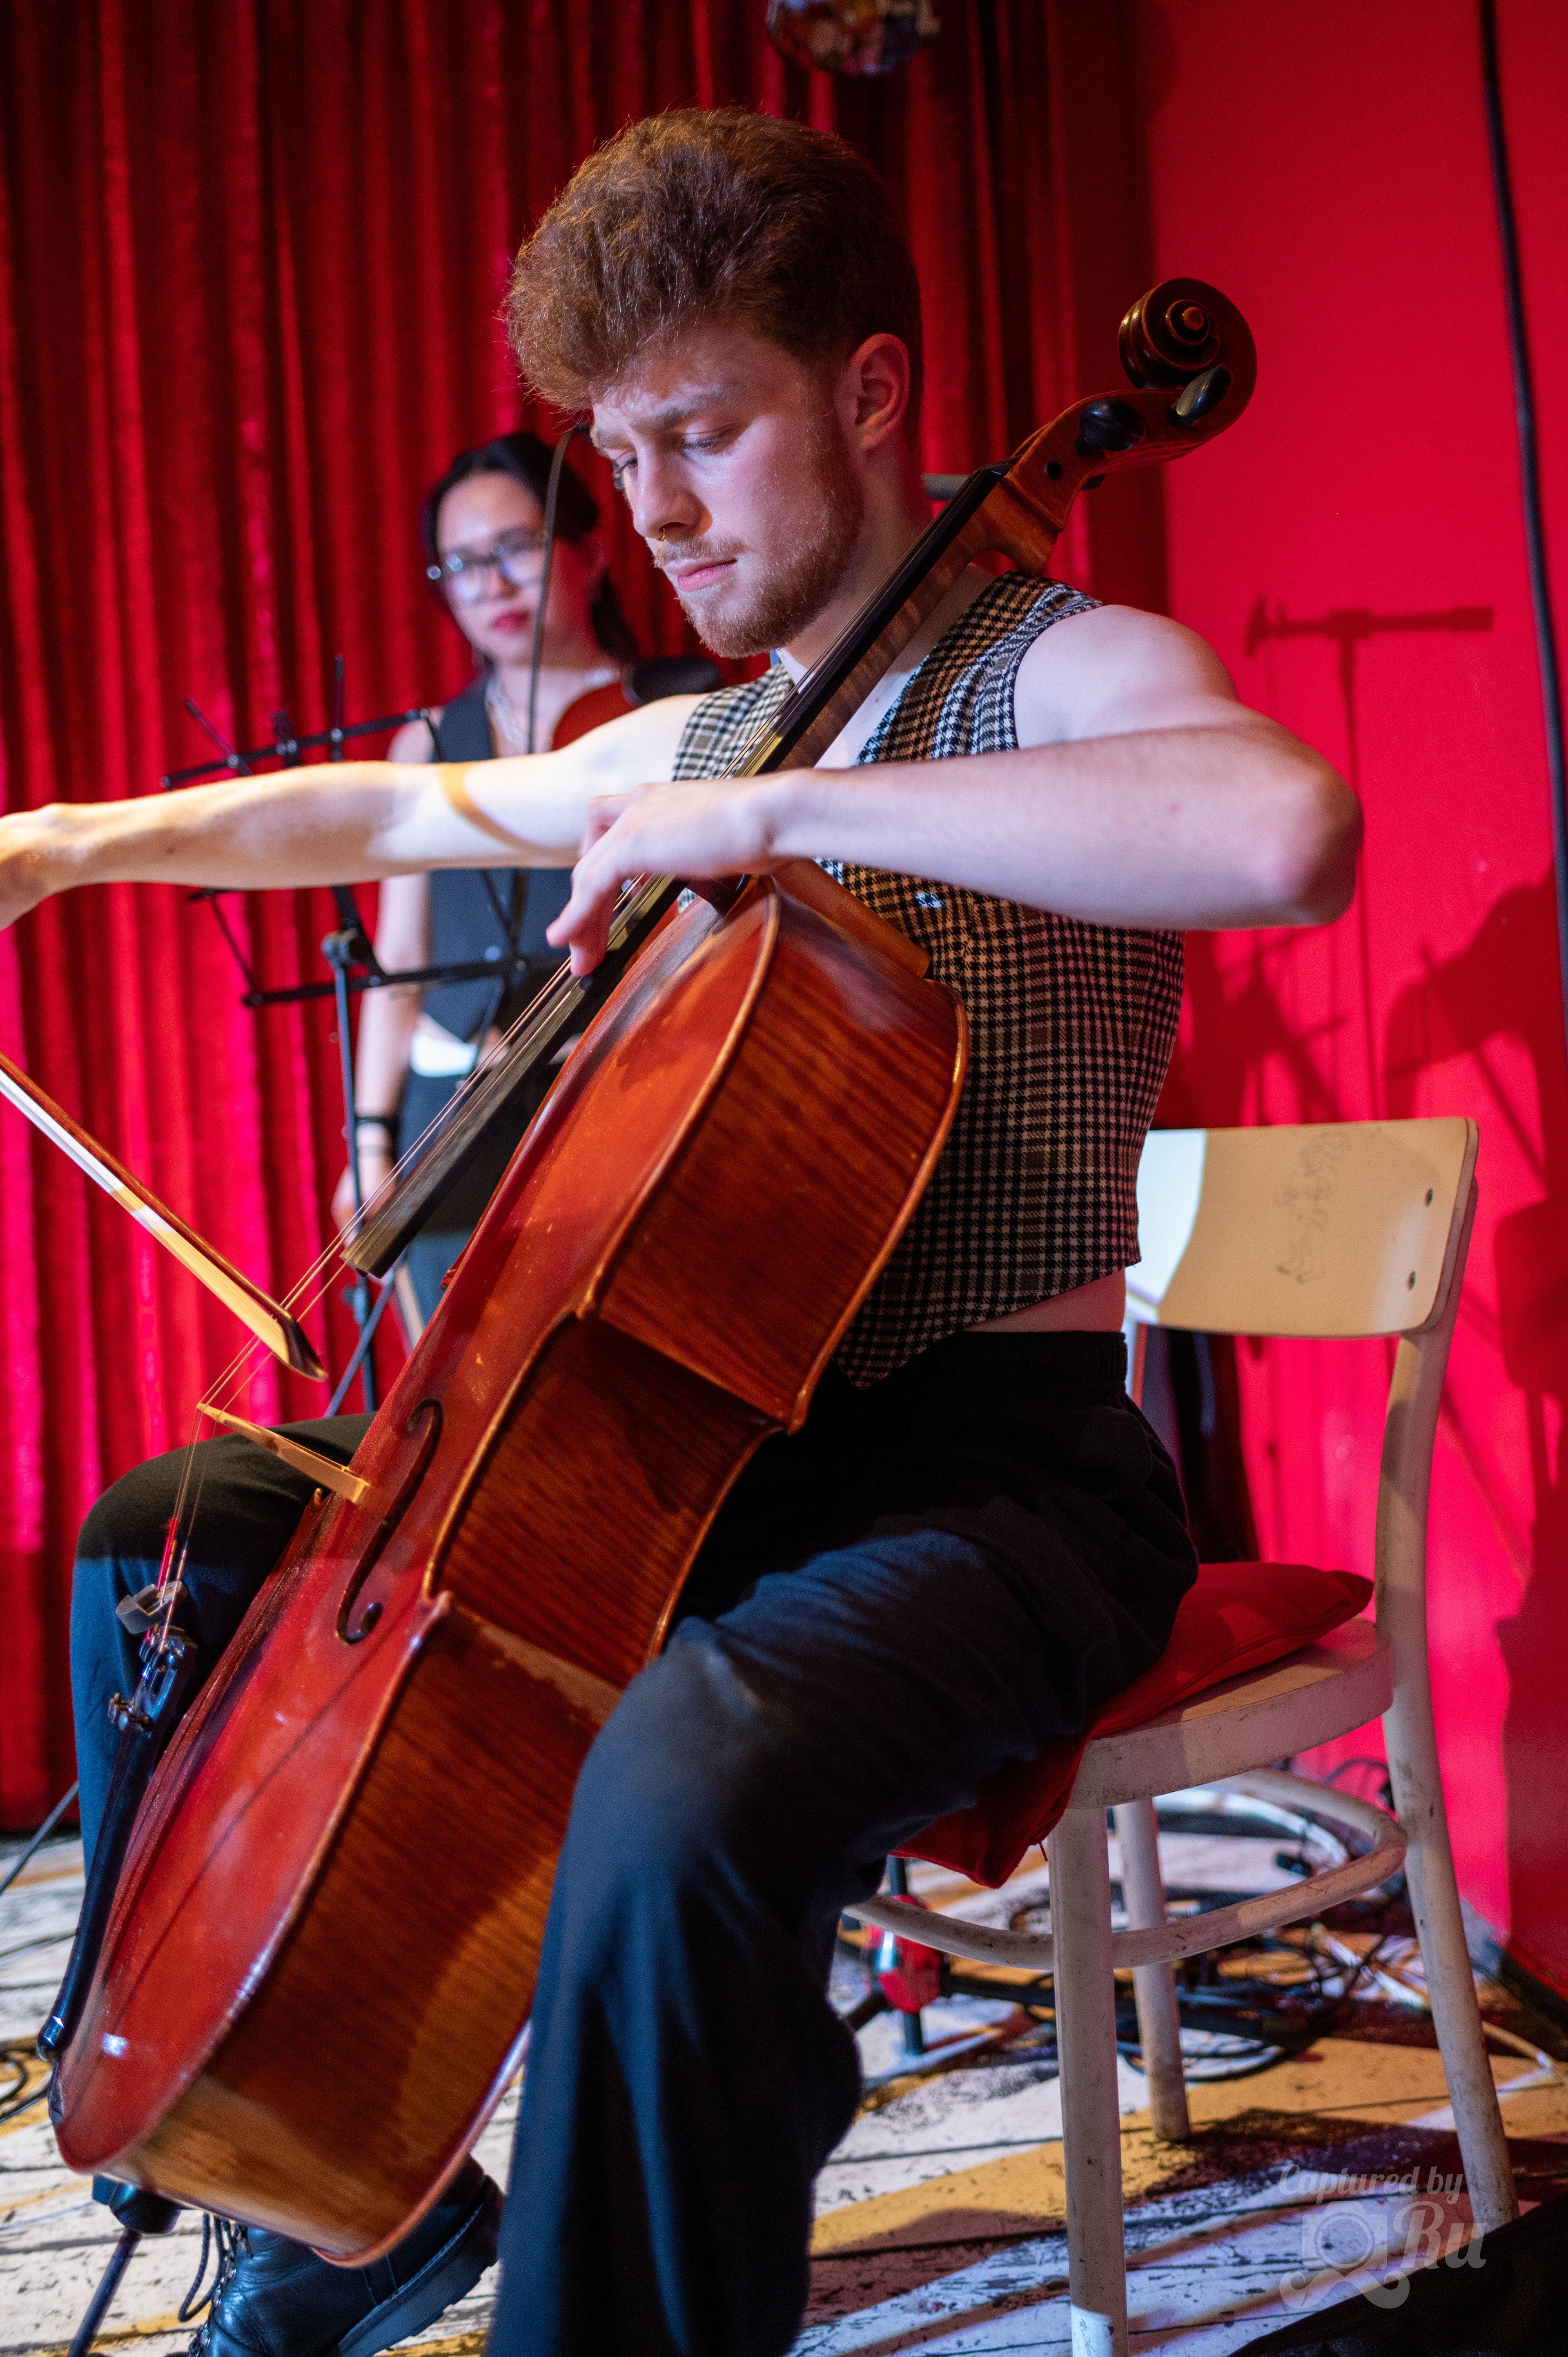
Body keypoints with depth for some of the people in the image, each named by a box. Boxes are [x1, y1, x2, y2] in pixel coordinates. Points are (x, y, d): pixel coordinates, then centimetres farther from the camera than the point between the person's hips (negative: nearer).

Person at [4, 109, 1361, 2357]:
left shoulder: (1063, 672, -9)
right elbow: (399, 808, 33)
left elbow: (1289, 832, -34)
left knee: (682, 1800, -39)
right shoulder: (688, 741, 15)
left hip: (995, 1461, -8)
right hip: (708, 1423, 9)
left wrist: (792, 808, -29)